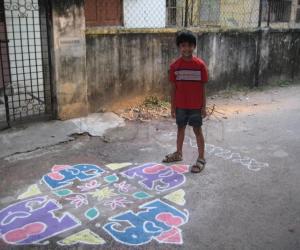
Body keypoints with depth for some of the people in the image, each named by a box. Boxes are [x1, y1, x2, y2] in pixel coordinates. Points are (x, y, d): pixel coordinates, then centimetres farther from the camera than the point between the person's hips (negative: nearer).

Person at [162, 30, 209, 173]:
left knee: (197, 130, 6)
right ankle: (178, 153, 35)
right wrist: (172, 106, 3)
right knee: (180, 128, 18)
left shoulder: (200, 65, -9)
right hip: (180, 105, 3)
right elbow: (173, 87, 2)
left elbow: (203, 87, -5)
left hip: (195, 106, -3)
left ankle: (201, 159, 17)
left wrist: (204, 106, -5)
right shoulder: (175, 66, -3)